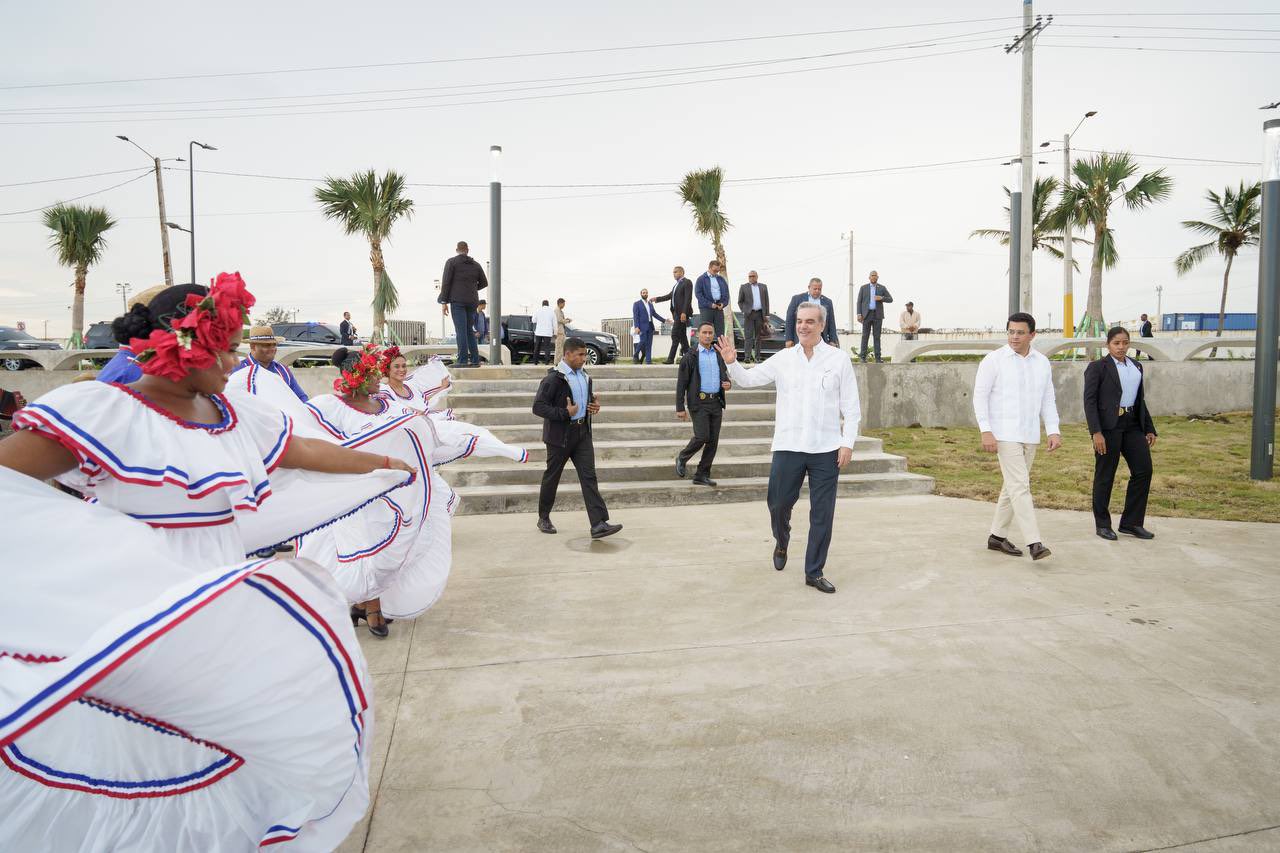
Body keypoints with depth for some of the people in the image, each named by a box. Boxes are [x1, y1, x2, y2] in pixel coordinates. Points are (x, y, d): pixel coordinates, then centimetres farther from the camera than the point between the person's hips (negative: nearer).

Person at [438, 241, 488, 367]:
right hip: (472, 301, 5)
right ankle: (475, 360, 4)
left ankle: (463, 360, -15)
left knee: (461, 331, -9)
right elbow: (484, 283, 19)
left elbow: (446, 282, -5)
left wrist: (444, 302, -4)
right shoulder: (476, 265, 15)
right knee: (469, 331, 10)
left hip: (457, 301, -5)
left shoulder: (451, 262, 2)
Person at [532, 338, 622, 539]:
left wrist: (594, 405, 3)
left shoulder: (584, 376, 10)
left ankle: (599, 524, -8)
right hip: (560, 435, -6)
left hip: (582, 433, 6)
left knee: (589, 477, -4)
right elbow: (538, 407, -17)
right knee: (552, 477, 10)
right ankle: (544, 518, 29)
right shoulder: (553, 378, -14)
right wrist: (565, 413, -24)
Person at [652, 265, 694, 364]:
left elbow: (688, 298, -15)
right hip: (676, 312, 9)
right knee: (682, 336, 10)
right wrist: (657, 299, 17)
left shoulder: (687, 282, -6)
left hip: (682, 313, -9)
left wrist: (684, 312, -22)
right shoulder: (676, 285, 21)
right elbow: (670, 296, 25)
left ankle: (671, 358, -13)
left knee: (675, 335, -12)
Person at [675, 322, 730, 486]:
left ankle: (702, 475, 10)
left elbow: (725, 376, 24)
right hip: (699, 402, -5)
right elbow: (681, 383, -2)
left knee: (713, 441, 2)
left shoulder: (719, 355, 16)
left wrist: (728, 384, -2)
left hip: (716, 402, 5)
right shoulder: (690, 357, 0)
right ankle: (682, 458, 12)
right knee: (702, 437, -16)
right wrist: (680, 408, -8)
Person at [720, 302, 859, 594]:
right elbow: (748, 379, 8)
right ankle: (782, 543, 37)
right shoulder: (783, 359, 5)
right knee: (778, 504, 4)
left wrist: (848, 443, -5)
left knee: (822, 514, 4)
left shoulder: (839, 359, 1)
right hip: (788, 447, 1)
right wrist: (732, 363, -12)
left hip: (826, 449, -1)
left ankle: (814, 572, 17)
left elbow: (850, 406, 2)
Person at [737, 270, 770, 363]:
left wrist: (766, 315, 5)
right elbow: (740, 301, 9)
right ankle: (747, 356, -11)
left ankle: (757, 357, 9)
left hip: (760, 314, 2)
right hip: (749, 314, -2)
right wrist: (744, 311, -4)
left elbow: (766, 302, 11)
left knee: (758, 336, 5)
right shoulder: (743, 287, 6)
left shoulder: (763, 287, 12)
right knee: (748, 336, -8)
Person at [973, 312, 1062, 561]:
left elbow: (1048, 400, 12)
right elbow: (980, 395, -8)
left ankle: (997, 536, 22)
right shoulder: (994, 360, -6)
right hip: (1004, 434, -6)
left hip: (1030, 435, 6)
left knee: (1013, 486, 11)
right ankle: (1034, 542, -12)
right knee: (1020, 486, -12)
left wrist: (1054, 431, 1)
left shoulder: (1042, 362, 9)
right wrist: (986, 431, -16)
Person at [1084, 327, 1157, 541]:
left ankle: (1131, 523, 13)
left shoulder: (1136, 366, 14)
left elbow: (1140, 400, 18)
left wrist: (1149, 428, 14)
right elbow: (1090, 401, -11)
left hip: (1132, 425, 6)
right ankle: (1102, 524, 15)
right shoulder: (1097, 367, -5)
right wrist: (1096, 432, -18)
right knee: (1105, 476, 2)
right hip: (1108, 426, -6)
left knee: (1143, 469, 2)